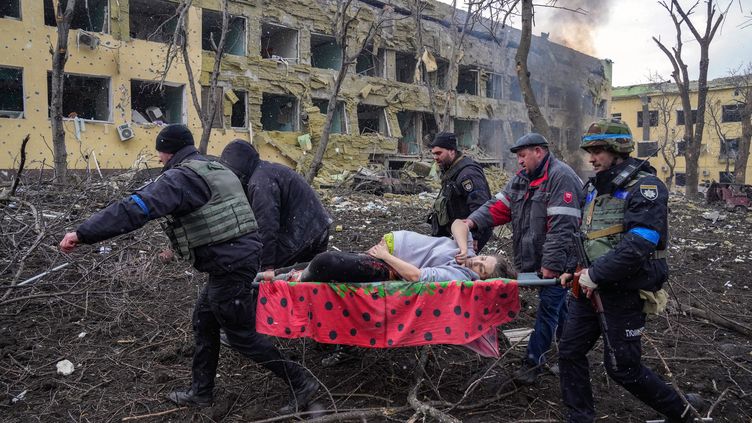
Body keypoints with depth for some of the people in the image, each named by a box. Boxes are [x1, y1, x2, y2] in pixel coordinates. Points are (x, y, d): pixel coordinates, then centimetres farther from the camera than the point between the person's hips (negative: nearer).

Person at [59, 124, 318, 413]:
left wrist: (83, 233, -24)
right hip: (242, 254, 10)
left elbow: (137, 208, -25)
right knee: (204, 321, 20)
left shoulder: (180, 177, -14)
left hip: (229, 266, -10)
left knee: (243, 335, 3)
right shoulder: (217, 170, 17)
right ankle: (201, 392, 32)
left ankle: (301, 383, 12)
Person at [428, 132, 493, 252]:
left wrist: (474, 238, -33)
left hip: (471, 234, -9)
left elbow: (480, 206, -30)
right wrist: (437, 233, 16)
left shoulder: (468, 173, -22)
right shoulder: (450, 172, 13)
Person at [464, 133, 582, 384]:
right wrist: (474, 220, -12)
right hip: (538, 259, 9)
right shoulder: (522, 178, 11)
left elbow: (561, 227, -24)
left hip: (557, 262, -9)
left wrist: (551, 264, -25)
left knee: (548, 308, -1)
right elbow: (499, 206, 5)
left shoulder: (560, 177, -18)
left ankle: (533, 361, 9)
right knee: (557, 307, 20)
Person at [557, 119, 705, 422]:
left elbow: (638, 244, -26)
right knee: (570, 352, 7)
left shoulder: (645, 187, -15)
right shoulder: (594, 187, 11)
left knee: (622, 367, 2)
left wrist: (596, 274, -22)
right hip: (590, 286, 8)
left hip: (624, 292, -8)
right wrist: (572, 269, 7)